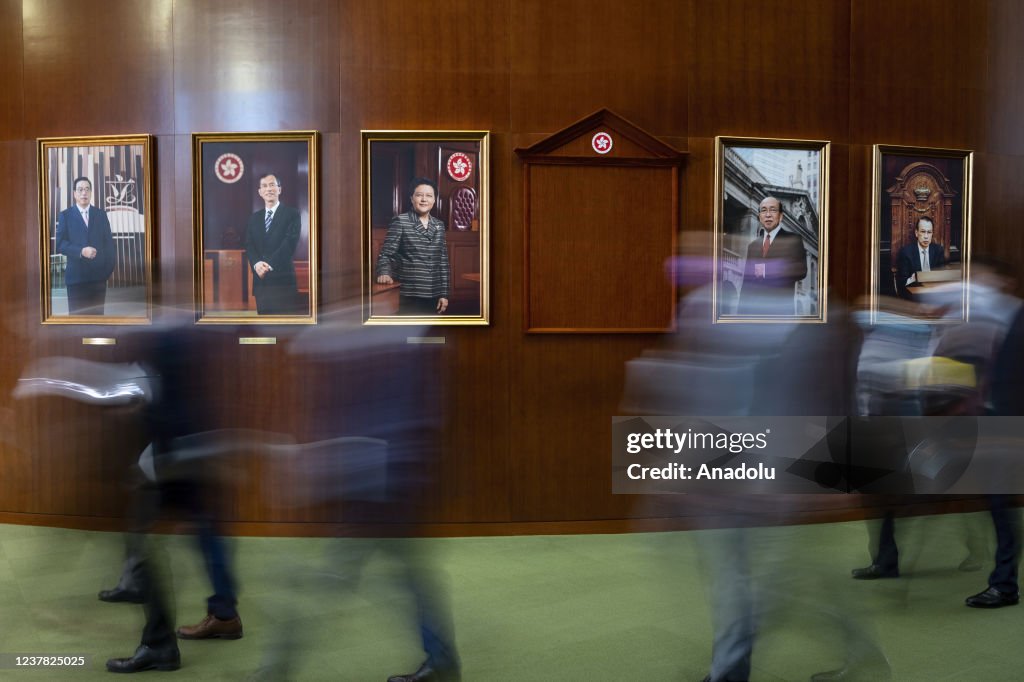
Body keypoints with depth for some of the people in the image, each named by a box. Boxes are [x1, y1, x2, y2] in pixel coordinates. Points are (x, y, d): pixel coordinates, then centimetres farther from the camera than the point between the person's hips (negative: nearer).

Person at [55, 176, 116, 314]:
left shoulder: (101, 214, 12)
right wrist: (81, 251, -18)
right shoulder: (65, 215, 5)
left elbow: (109, 242, 9)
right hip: (76, 275, -2)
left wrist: (110, 267, 0)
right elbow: (60, 244, -4)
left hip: (99, 274, 2)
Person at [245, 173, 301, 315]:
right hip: (261, 280, 5)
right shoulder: (253, 218, 18)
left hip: (283, 280, -5)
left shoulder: (292, 214, 1)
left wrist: (270, 265, -17)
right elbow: (249, 246, 10)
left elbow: (290, 243, -10)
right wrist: (257, 264, -12)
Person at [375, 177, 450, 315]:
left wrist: (444, 294, 9)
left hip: (432, 296, 5)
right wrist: (384, 274, -27)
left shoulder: (439, 226, 12)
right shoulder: (400, 222, -2)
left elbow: (443, 262, 13)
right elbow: (386, 254, -6)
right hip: (408, 296, -5)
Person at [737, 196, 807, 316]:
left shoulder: (793, 240, 2)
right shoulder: (753, 246, 17)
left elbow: (801, 271, -11)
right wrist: (741, 311, 7)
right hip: (753, 310, 4)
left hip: (780, 310, -4)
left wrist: (767, 270, -17)